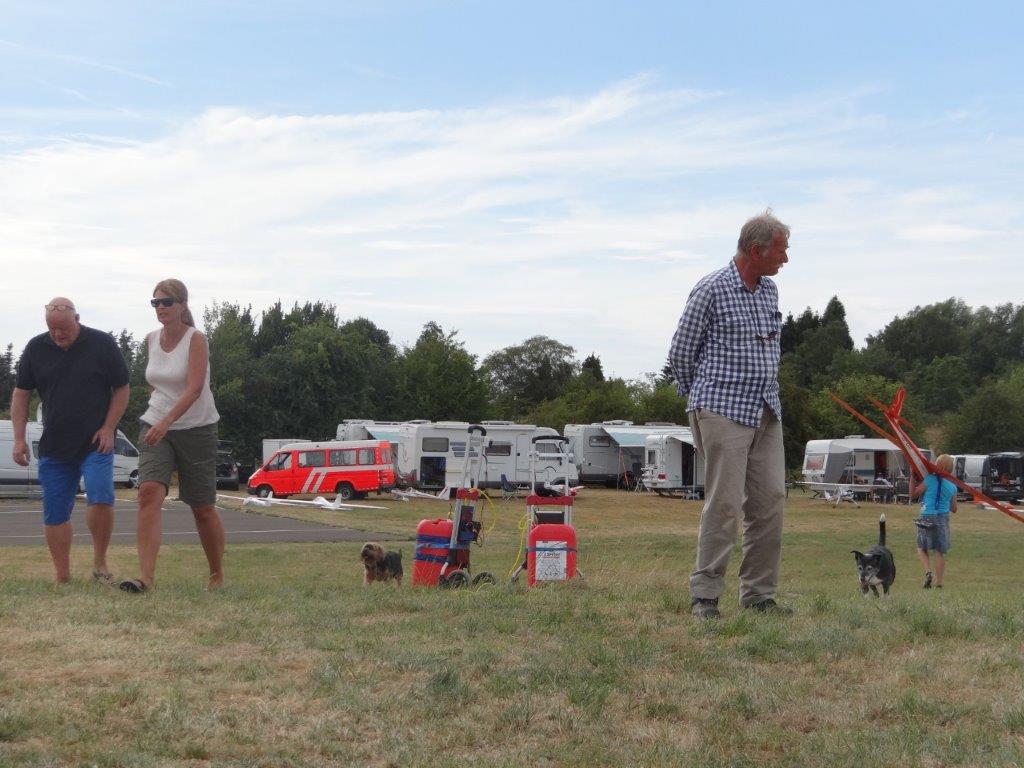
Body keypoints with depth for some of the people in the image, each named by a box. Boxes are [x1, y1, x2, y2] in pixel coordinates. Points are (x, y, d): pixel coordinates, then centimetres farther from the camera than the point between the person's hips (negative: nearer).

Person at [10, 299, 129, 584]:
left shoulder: (102, 344, -3)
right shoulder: (36, 348, 3)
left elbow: (121, 389, 3)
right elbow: (21, 394, 9)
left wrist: (108, 428, -7)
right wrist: (19, 438, 2)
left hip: (95, 443, -3)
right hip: (53, 447, 3)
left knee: (101, 499, -20)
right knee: (55, 514, 4)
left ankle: (100, 563, -1)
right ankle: (62, 578, 13)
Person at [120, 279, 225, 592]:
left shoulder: (196, 340, -12)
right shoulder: (151, 340, 6)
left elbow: (194, 389, -24)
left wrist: (166, 422, -35)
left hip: (196, 428, -4)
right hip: (156, 426, 4)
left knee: (203, 507, 5)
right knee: (149, 491, -20)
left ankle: (217, 575, 25)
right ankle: (146, 576, -26)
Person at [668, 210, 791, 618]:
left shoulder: (770, 291, 14)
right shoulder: (711, 290, -8)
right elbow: (680, 353, -1)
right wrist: (704, 395, 10)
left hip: (766, 412, 7)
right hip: (723, 412, -7)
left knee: (770, 501, 4)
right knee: (725, 504, -9)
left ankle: (759, 594, 11)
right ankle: (704, 596, -3)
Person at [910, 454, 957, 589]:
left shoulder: (930, 480, -9)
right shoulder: (952, 487, 3)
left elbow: (913, 495, -2)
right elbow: (954, 509, 13)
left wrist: (912, 477, 5)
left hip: (926, 518, -3)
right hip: (943, 518, 3)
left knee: (922, 549, 11)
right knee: (940, 552, 8)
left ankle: (928, 572, -14)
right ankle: (938, 583, 7)